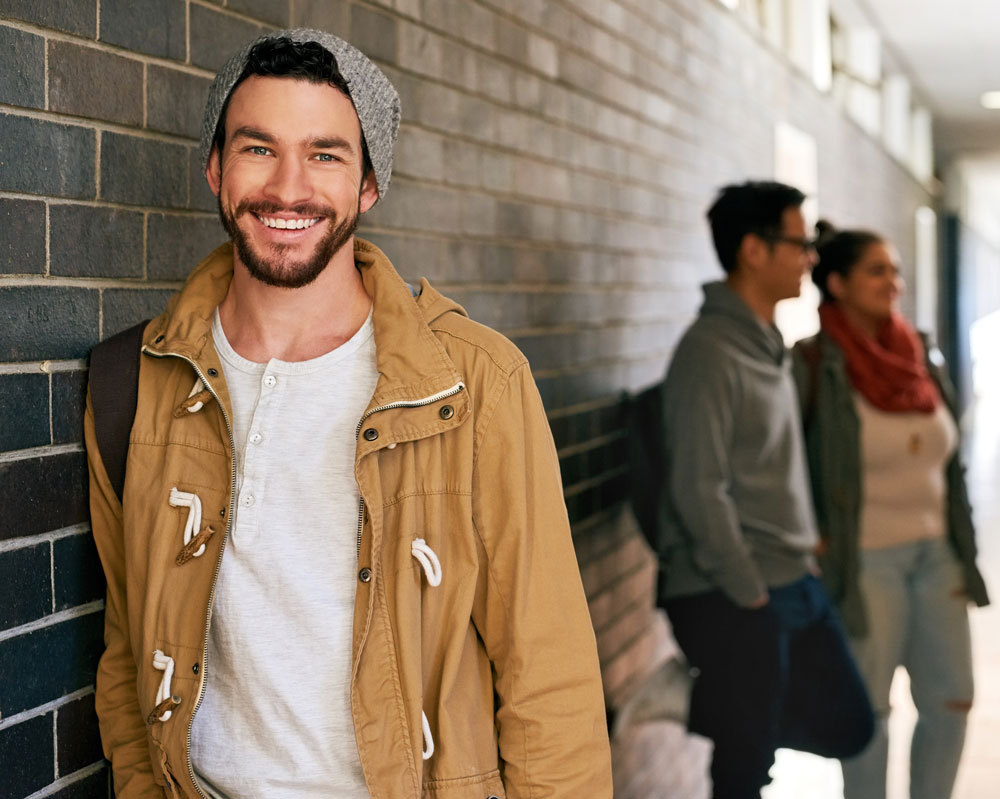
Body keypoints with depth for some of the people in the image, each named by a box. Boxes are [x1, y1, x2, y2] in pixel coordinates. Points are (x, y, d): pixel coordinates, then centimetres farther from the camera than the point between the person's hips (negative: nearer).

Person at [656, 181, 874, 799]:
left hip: (796, 583, 9)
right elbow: (699, 489, -20)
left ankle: (706, 701, 23)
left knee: (846, 725, 15)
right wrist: (748, 594, -15)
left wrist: (809, 537, 10)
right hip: (733, 601, -9)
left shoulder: (770, 345, 11)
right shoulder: (710, 353, -17)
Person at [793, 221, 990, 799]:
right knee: (871, 708, 4)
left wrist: (962, 550, 12)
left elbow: (945, 460, 13)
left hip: (934, 553, 6)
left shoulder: (922, 356, 6)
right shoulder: (815, 366, -13)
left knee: (952, 698, 10)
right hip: (867, 560, -6)